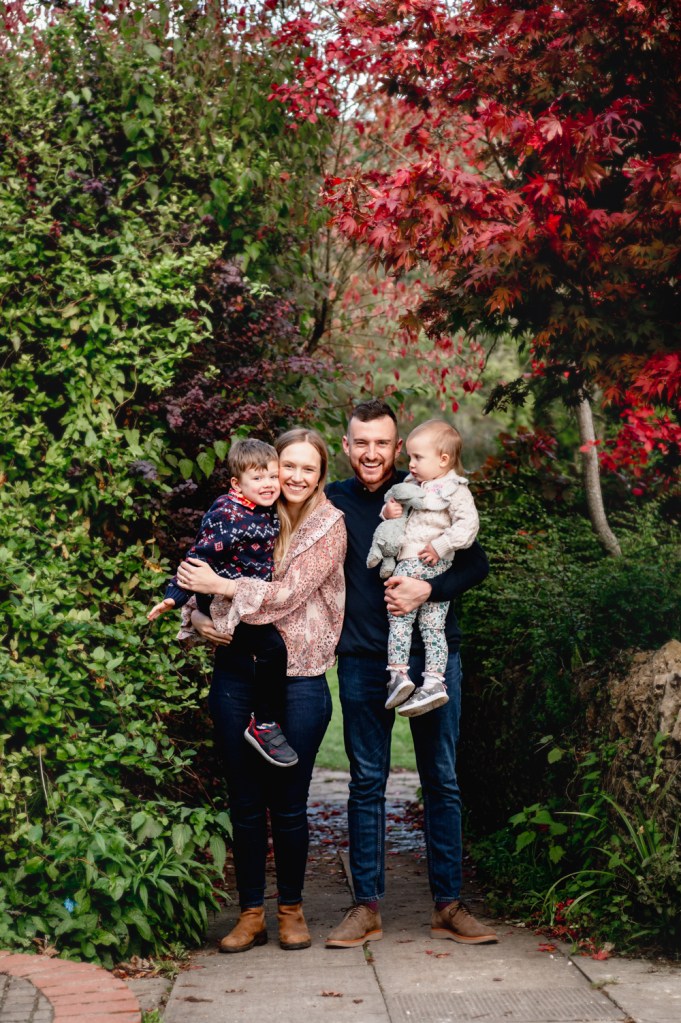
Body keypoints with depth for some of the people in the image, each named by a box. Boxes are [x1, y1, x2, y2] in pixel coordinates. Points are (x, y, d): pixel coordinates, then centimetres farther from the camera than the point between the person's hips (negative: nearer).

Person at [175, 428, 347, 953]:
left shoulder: (329, 526, -2)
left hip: (297, 679, -3)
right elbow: (196, 581, 10)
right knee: (245, 804, 8)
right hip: (237, 674, 3)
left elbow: (288, 594, -13)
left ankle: (292, 908, 22)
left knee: (289, 804, 5)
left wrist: (220, 586, -12)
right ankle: (251, 913, 20)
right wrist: (200, 620, -10)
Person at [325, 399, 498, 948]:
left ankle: (449, 905, 11)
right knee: (367, 783, 5)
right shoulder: (333, 502, 5)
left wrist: (428, 589, -16)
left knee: (442, 781, 4)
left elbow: (477, 563, -1)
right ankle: (366, 906, 12)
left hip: (432, 654, 0)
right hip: (362, 660, 1)